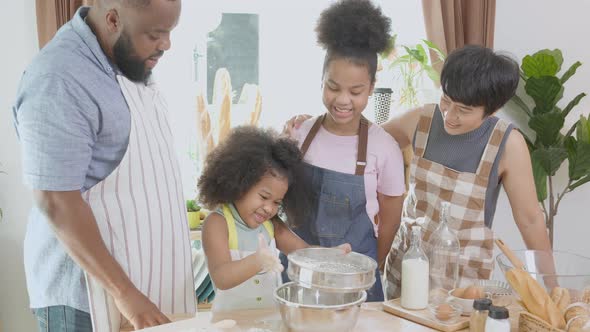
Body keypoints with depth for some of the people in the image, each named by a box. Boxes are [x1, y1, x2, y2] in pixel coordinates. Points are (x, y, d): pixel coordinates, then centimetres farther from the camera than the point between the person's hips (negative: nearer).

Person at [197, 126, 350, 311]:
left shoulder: (271, 224, 6)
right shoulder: (217, 223, -12)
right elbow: (221, 278, -22)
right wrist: (256, 262, -39)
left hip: (272, 317, 4)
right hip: (230, 319, -4)